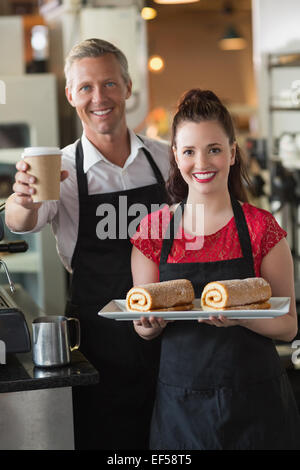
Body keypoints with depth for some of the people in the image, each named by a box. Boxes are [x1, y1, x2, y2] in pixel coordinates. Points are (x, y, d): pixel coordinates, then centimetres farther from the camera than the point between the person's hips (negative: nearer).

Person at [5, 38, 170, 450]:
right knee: (104, 440, 7)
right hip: (100, 342, -2)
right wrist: (24, 201, -47)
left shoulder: (164, 158, 2)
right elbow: (21, 224, -25)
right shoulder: (62, 170, -6)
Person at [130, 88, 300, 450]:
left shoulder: (261, 228, -5)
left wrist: (240, 316, -23)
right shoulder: (153, 229, 0)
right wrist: (152, 323, -17)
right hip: (179, 404, 1)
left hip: (254, 406, -1)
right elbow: (143, 329, 6)